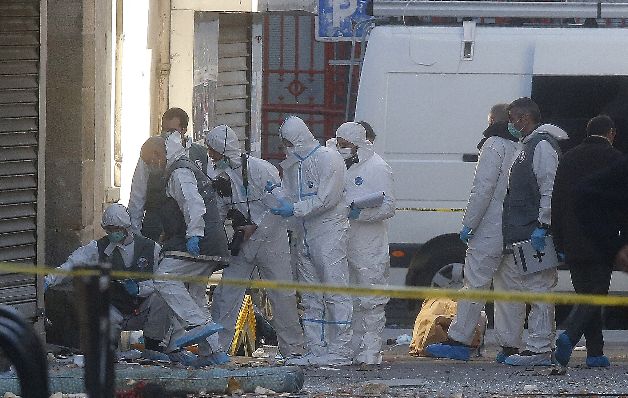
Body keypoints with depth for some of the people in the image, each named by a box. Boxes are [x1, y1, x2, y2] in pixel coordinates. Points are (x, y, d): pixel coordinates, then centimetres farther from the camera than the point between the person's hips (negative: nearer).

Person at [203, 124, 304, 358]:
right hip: (240, 243, 5)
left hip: (270, 240, -5)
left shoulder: (261, 169, -14)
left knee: (282, 296, -1)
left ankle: (292, 349, 8)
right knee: (225, 295, 0)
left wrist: (254, 227, -16)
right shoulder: (220, 174, 4)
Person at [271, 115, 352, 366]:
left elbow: (328, 198, -16)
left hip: (329, 233, -9)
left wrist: (295, 209, -19)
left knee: (335, 293, -8)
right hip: (304, 237, 9)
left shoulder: (328, 159, -8)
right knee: (310, 297, 9)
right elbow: (289, 198, 16)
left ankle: (340, 351, -9)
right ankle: (316, 350, 13)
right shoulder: (292, 165, 17)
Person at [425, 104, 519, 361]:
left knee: (475, 283, -6)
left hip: (491, 231, -7)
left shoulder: (495, 145, -8)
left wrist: (469, 224, -10)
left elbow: (483, 188, -14)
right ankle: (512, 344, 7)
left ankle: (459, 341, -8)